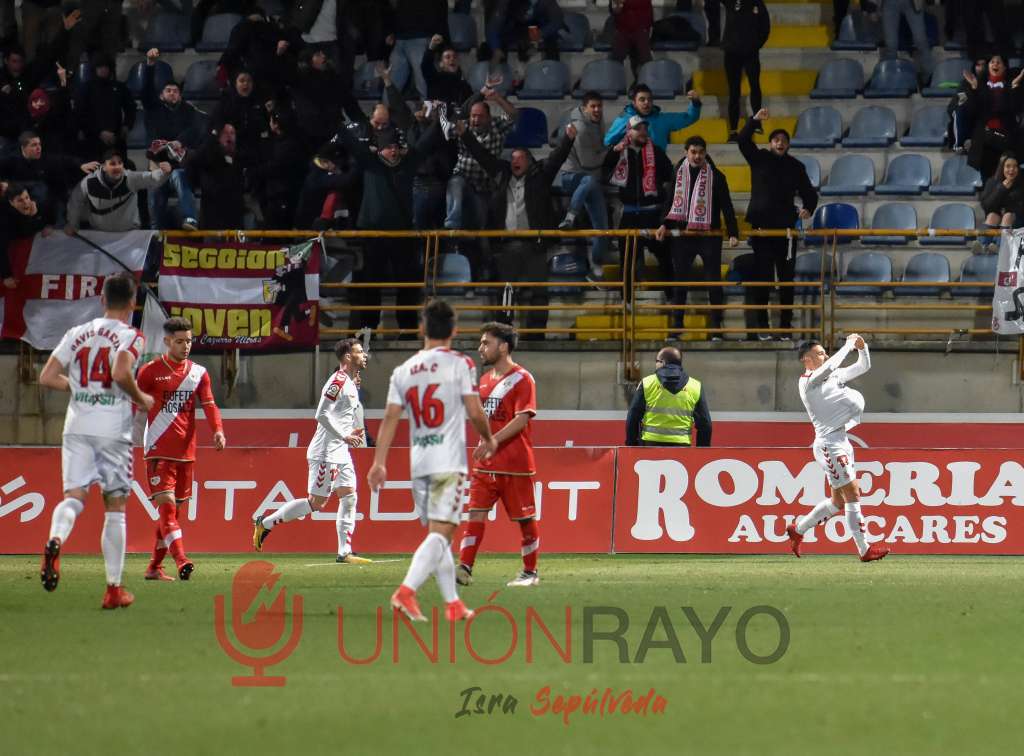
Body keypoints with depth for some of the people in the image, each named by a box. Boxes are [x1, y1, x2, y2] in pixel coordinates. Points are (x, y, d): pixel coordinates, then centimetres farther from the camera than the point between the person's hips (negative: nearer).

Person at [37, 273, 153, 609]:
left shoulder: (77, 334, 10)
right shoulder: (130, 336, -4)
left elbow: (47, 377, 8)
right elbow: (120, 372, -22)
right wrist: (141, 399, -4)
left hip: (77, 427, 3)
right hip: (113, 429, -3)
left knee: (74, 496, -2)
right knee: (115, 507, 6)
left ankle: (55, 540, -36)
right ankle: (114, 588, 9)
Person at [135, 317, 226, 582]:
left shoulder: (199, 373, 11)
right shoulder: (150, 371, 0)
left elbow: (209, 405, 3)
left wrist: (218, 430, -15)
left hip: (186, 451, 5)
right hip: (158, 450, -5)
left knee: (175, 508, 9)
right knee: (167, 505, -17)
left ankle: (154, 567, 19)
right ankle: (181, 561, -30)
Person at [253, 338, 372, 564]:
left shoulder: (350, 384, 16)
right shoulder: (338, 381, -15)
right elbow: (322, 415, -22)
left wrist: (351, 433, 11)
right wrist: (344, 436, -20)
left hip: (341, 451, 10)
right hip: (326, 451, -10)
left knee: (349, 498, 2)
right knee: (316, 502, -6)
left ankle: (345, 552, 3)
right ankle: (265, 523, 5)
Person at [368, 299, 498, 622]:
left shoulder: (403, 371, 8)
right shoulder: (460, 364, -4)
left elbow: (390, 417, 3)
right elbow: (475, 412, -7)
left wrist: (379, 463, 2)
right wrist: (488, 440, 12)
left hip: (418, 463, 5)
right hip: (449, 462, -5)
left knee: (440, 535, 15)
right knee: (440, 533, -11)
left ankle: (453, 603, 19)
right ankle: (406, 590, -29)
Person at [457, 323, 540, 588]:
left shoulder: (522, 379, -9)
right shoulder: (485, 379, 15)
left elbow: (522, 419, -18)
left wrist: (494, 440, -26)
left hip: (515, 465, -7)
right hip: (486, 464, 7)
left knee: (525, 518, 3)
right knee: (476, 513, -5)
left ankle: (530, 573, 13)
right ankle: (464, 568, -12)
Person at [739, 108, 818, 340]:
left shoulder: (795, 167, 9)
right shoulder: (759, 159, 6)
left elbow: (808, 192, 13)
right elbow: (743, 141, -7)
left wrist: (808, 208, -8)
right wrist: (755, 121, -21)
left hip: (786, 227, 1)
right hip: (761, 227, -1)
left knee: (786, 278, 2)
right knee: (762, 277, -3)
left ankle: (786, 325, 7)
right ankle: (761, 326, 1)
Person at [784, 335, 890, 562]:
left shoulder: (835, 375, 15)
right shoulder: (808, 381, -10)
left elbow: (863, 366, 21)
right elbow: (830, 366, -29)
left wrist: (862, 347, 2)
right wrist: (849, 344, -19)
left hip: (842, 441, 9)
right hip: (829, 443, -9)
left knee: (838, 501, 14)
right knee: (853, 496, -10)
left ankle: (798, 530, 28)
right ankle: (864, 550, -8)